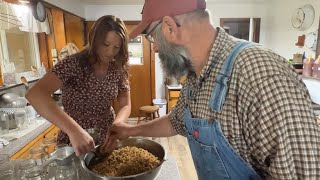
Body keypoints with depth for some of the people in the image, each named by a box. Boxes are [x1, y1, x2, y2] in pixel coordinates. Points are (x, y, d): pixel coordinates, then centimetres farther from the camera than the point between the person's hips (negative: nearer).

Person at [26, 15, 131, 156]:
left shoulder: (119, 70, -6)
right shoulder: (74, 63, -20)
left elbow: (126, 106, -4)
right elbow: (35, 94, -33)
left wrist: (116, 126, -25)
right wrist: (74, 129, -45)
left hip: (107, 139, 4)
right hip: (73, 142, -3)